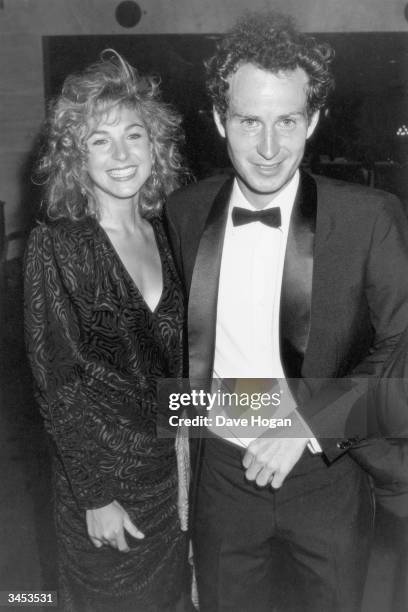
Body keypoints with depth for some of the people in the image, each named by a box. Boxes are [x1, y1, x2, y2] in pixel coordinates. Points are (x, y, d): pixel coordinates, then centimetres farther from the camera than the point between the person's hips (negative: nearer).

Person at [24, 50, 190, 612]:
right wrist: (95, 497, -14)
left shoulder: (165, 232, 0)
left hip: (172, 466, 5)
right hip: (103, 473, -4)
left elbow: (174, 360, 6)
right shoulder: (57, 244, -16)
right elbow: (57, 383, -16)